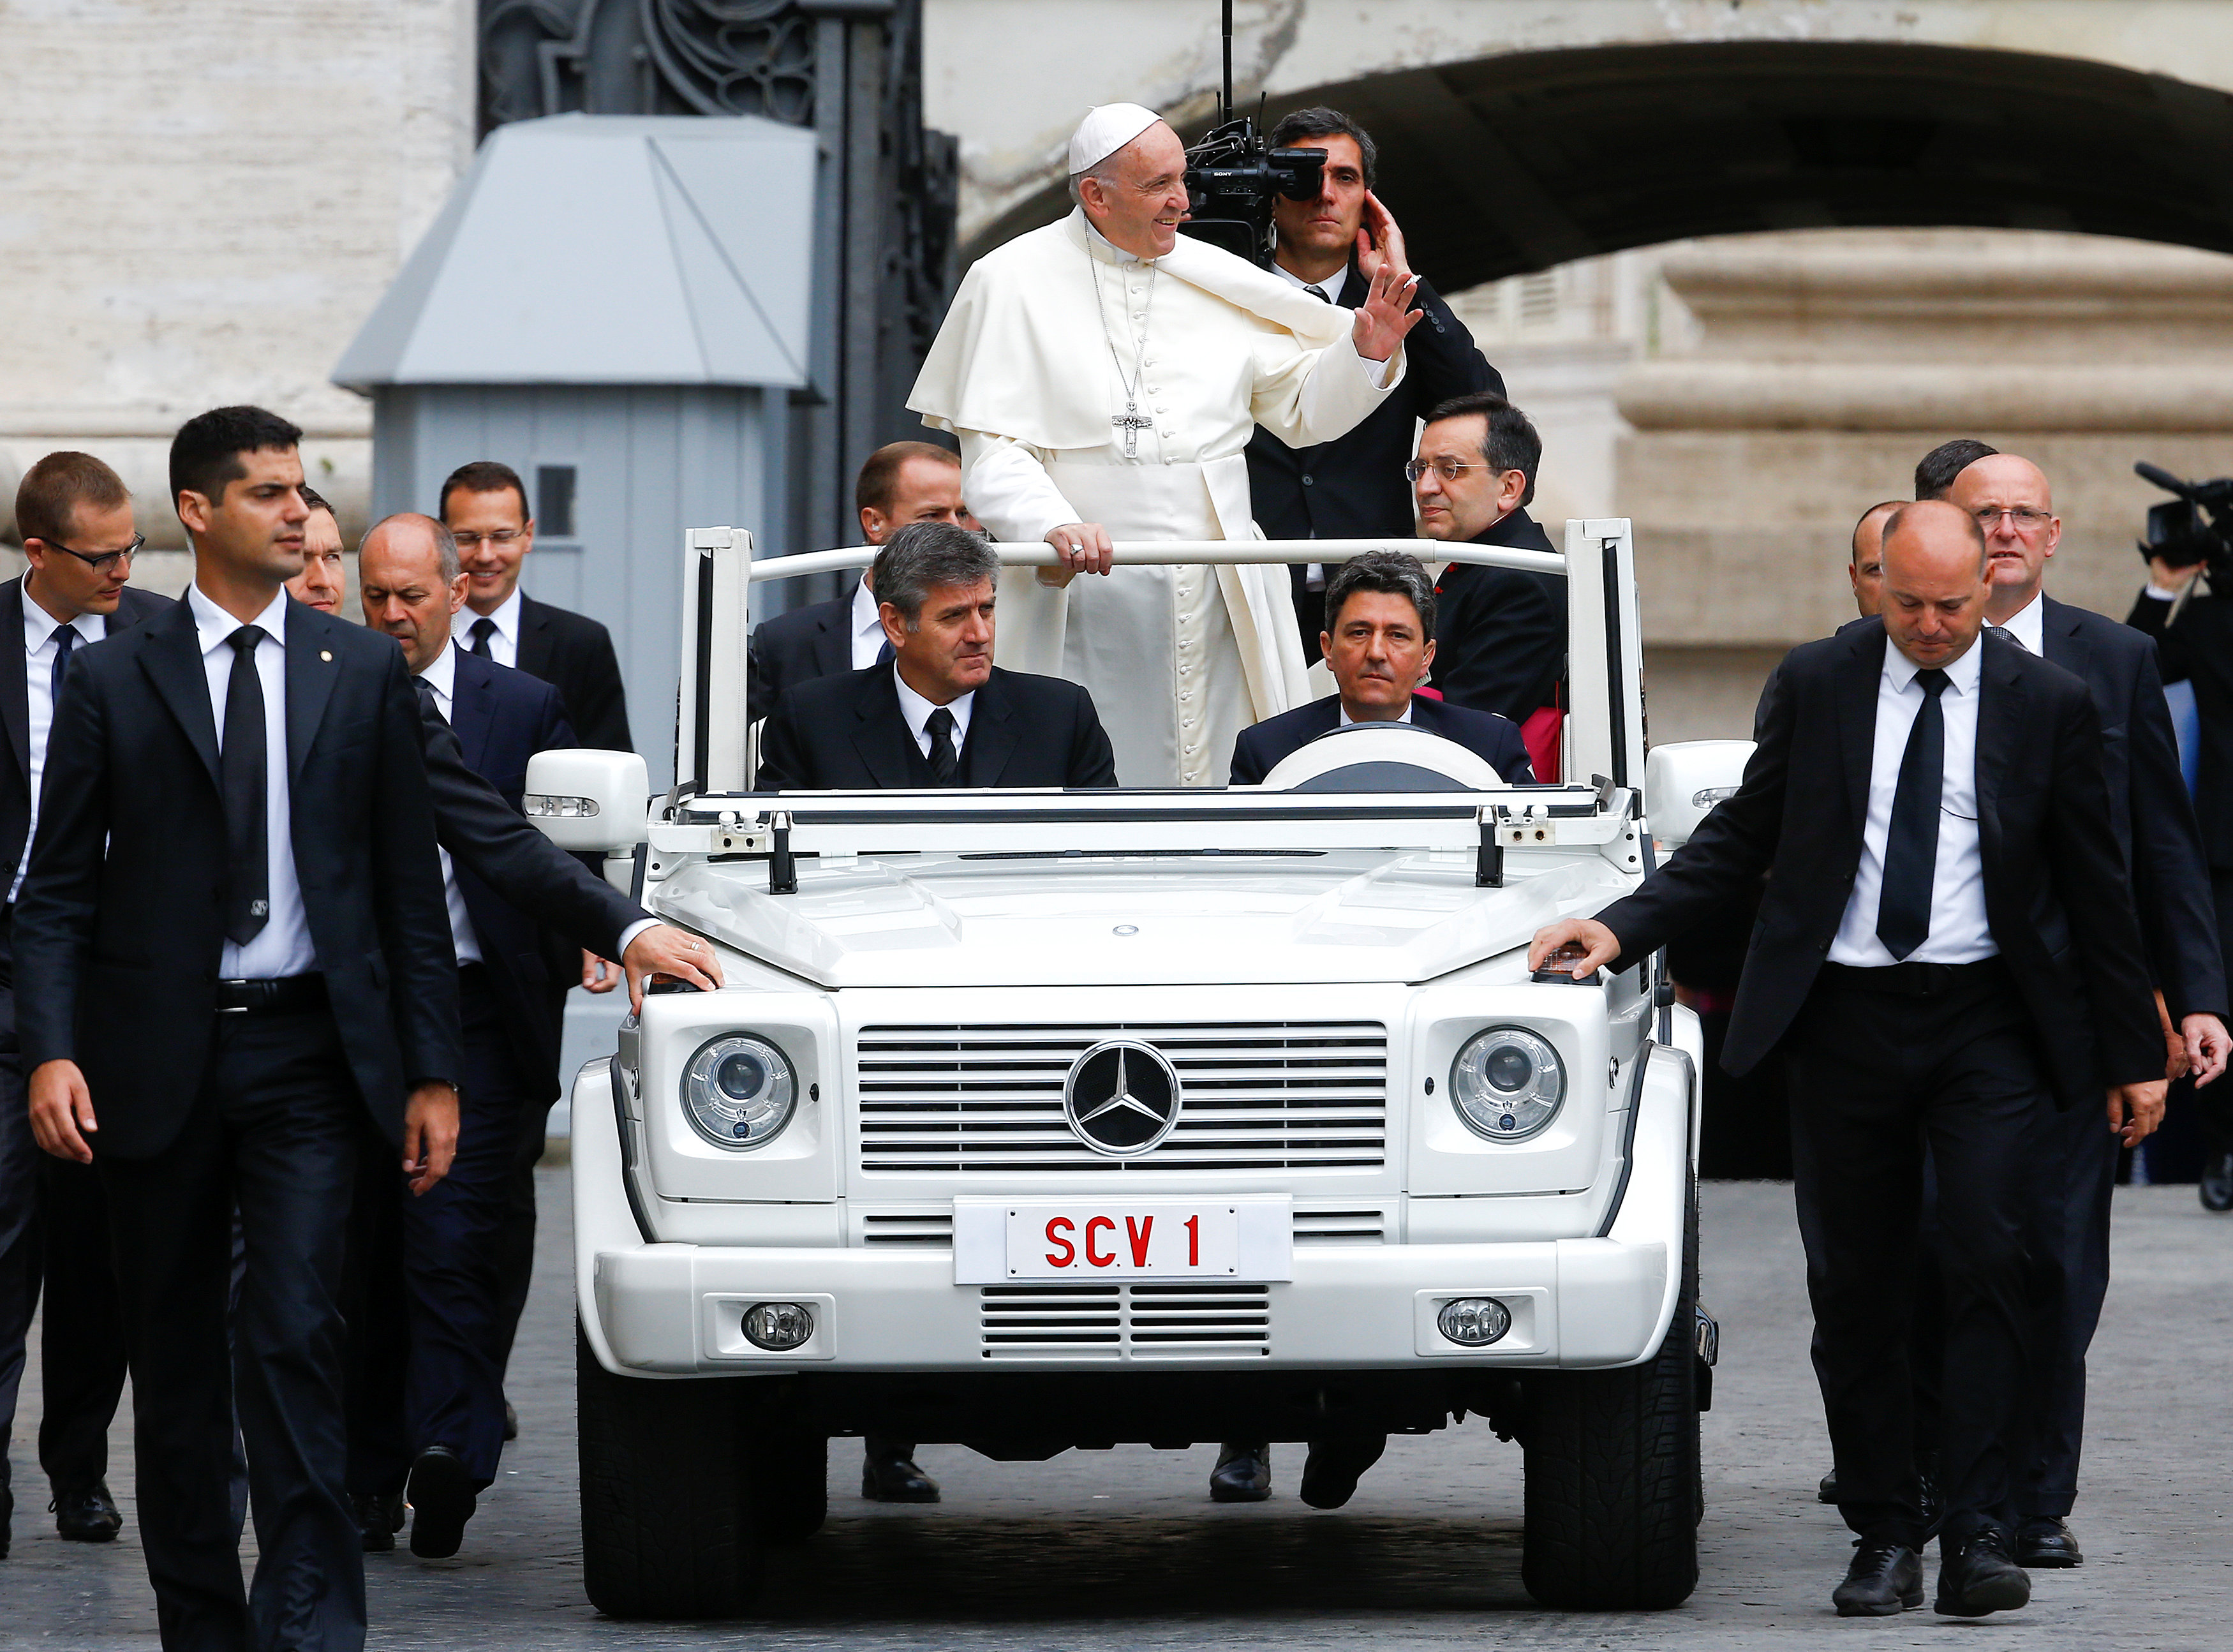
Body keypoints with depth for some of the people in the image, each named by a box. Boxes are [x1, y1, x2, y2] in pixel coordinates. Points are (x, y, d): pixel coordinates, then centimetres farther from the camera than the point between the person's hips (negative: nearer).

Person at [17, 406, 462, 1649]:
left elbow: (411, 882, 8)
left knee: (295, 1333, -13)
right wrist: (53, 1049, -11)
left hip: (305, 1049, -1)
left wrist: (432, 1073, 3)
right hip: (161, 1057, 1)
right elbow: (61, 889, 3)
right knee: (175, 1353, 7)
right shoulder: (115, 680, 4)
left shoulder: (364, 672, 7)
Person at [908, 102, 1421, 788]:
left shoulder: (1218, 282, 13)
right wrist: (1054, 527, -25)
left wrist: (1366, 352, -2)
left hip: (1218, 597, 3)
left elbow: (1302, 409, 19)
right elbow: (992, 449, -6)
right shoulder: (1012, 281, 1)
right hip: (1083, 594, -3)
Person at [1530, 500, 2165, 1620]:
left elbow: (2096, 887, 7)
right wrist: (1620, 929, -5)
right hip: (1846, 1014, 1)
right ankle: (1883, 1536, 10)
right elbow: (1742, 837, 8)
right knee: (1854, 1285, 3)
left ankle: (1977, 1530, -10)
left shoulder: (2047, 705, 2)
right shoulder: (1815, 684, 4)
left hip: (1987, 1022, -1)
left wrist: (2134, 1056, 8)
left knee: (1987, 1260, -12)